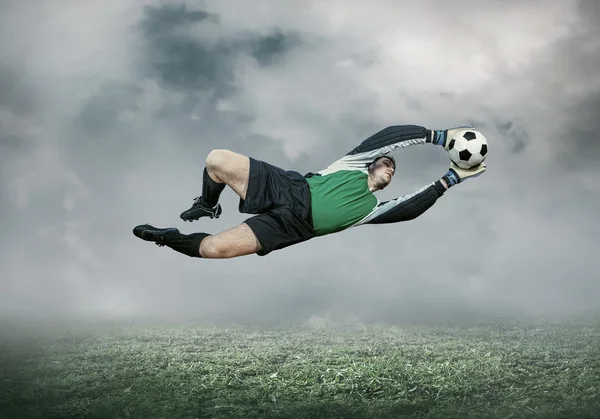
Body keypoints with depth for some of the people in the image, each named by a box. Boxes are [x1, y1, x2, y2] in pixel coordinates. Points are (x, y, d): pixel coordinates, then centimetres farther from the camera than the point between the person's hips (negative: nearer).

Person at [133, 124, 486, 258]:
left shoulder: (370, 207, 14)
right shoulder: (356, 165, 14)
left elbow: (411, 207, 2)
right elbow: (391, 137, 4)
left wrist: (449, 180, 6)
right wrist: (434, 135, 0)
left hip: (288, 226, -1)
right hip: (285, 186, 1)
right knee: (217, 159, -20)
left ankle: (170, 238, 5)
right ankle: (208, 208, 14)